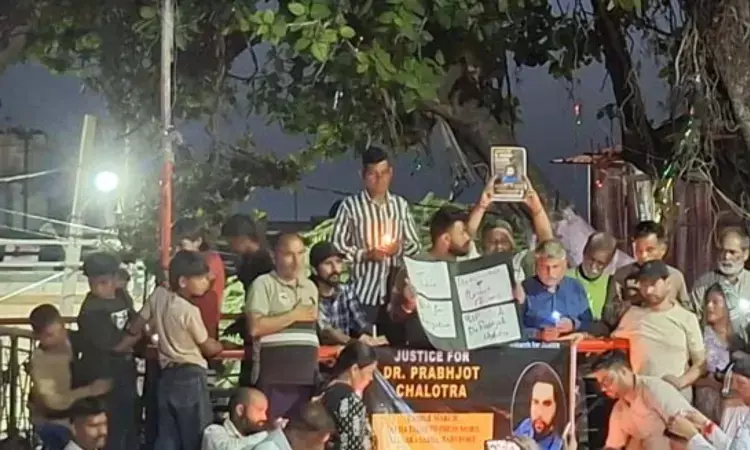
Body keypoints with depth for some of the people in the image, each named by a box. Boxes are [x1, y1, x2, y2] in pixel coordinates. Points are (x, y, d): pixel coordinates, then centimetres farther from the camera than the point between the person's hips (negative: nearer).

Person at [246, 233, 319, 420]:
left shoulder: (310, 287, 20)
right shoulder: (264, 284, -2)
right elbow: (255, 327, -13)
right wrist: (294, 316, -8)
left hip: (306, 375, 6)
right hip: (275, 377, -6)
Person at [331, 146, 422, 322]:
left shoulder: (400, 205, 10)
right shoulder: (350, 206, -4)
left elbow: (416, 245, 12)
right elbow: (337, 248, -4)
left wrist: (400, 248, -8)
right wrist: (366, 255, -16)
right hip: (363, 292, -4)